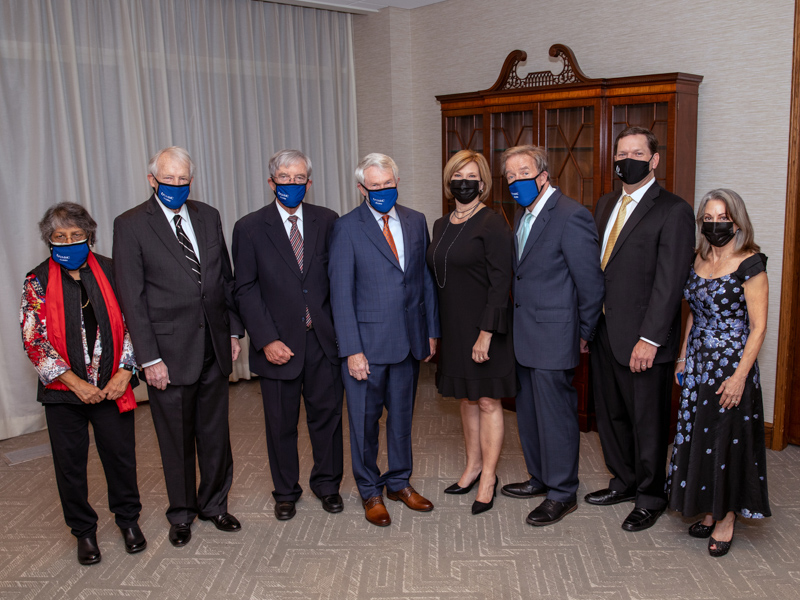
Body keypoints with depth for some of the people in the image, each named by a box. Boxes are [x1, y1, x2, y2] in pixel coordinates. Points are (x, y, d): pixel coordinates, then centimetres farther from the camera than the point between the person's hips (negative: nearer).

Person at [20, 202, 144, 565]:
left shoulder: (110, 272, 0)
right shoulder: (37, 283, -3)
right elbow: (34, 341, -7)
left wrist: (124, 373, -9)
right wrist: (76, 383, -14)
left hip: (112, 387, 1)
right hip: (64, 390, 0)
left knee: (121, 455, 9)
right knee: (70, 463, 11)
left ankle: (128, 520, 32)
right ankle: (84, 531, 30)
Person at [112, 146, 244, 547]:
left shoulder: (208, 217, 7)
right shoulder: (130, 225, -6)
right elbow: (131, 297, -9)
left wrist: (233, 330, 8)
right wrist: (149, 358, -13)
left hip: (214, 347, 4)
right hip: (169, 352, -4)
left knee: (215, 433, 14)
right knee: (176, 439, 11)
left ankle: (214, 504, 33)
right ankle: (181, 513, 31)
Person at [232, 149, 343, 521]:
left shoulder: (327, 221, 3)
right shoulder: (250, 228, -2)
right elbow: (245, 291, -5)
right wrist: (267, 340, -13)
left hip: (323, 338, 2)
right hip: (278, 343, -1)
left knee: (327, 414, 12)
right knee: (281, 423, 11)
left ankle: (327, 483, 33)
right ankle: (285, 491, 31)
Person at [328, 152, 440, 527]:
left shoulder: (416, 222, 6)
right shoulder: (347, 228, -8)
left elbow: (426, 279, 10)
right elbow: (341, 293, -11)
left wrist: (431, 331, 8)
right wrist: (352, 350, -15)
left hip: (409, 340, 4)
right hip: (368, 342, -4)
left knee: (402, 414, 17)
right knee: (365, 419, 8)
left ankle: (399, 482, 35)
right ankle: (370, 492, 27)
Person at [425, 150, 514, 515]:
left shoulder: (492, 224, -12)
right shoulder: (441, 226, 10)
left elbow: (501, 282, -16)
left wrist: (486, 333, -21)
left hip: (484, 327, -7)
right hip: (454, 327, 7)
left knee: (488, 401, 3)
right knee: (466, 398, 16)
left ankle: (488, 477, 15)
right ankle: (473, 466, 31)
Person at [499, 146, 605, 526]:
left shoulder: (571, 217, -18)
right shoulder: (521, 215, 11)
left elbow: (591, 283, -15)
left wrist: (583, 334, -7)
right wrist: (517, 323, 14)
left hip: (553, 338, -9)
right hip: (525, 337, 9)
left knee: (555, 416, 2)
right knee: (528, 412, 18)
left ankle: (562, 494, 18)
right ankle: (540, 478, 36)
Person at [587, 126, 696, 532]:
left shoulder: (673, 211, -10)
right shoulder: (606, 205, 13)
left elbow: (669, 281, -15)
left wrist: (649, 339, -19)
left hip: (642, 339, -7)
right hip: (602, 331, 7)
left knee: (647, 421, 7)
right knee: (610, 414, 17)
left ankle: (650, 497, 25)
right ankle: (624, 482, 36)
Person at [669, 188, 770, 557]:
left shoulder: (749, 264, -12)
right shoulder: (699, 260, 7)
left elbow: (758, 327, -13)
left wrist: (739, 376, -18)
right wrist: (683, 356, 13)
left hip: (731, 364, -6)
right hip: (698, 364, 6)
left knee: (727, 439, 1)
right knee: (697, 438, 10)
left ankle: (726, 520, 16)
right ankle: (709, 511, 25)